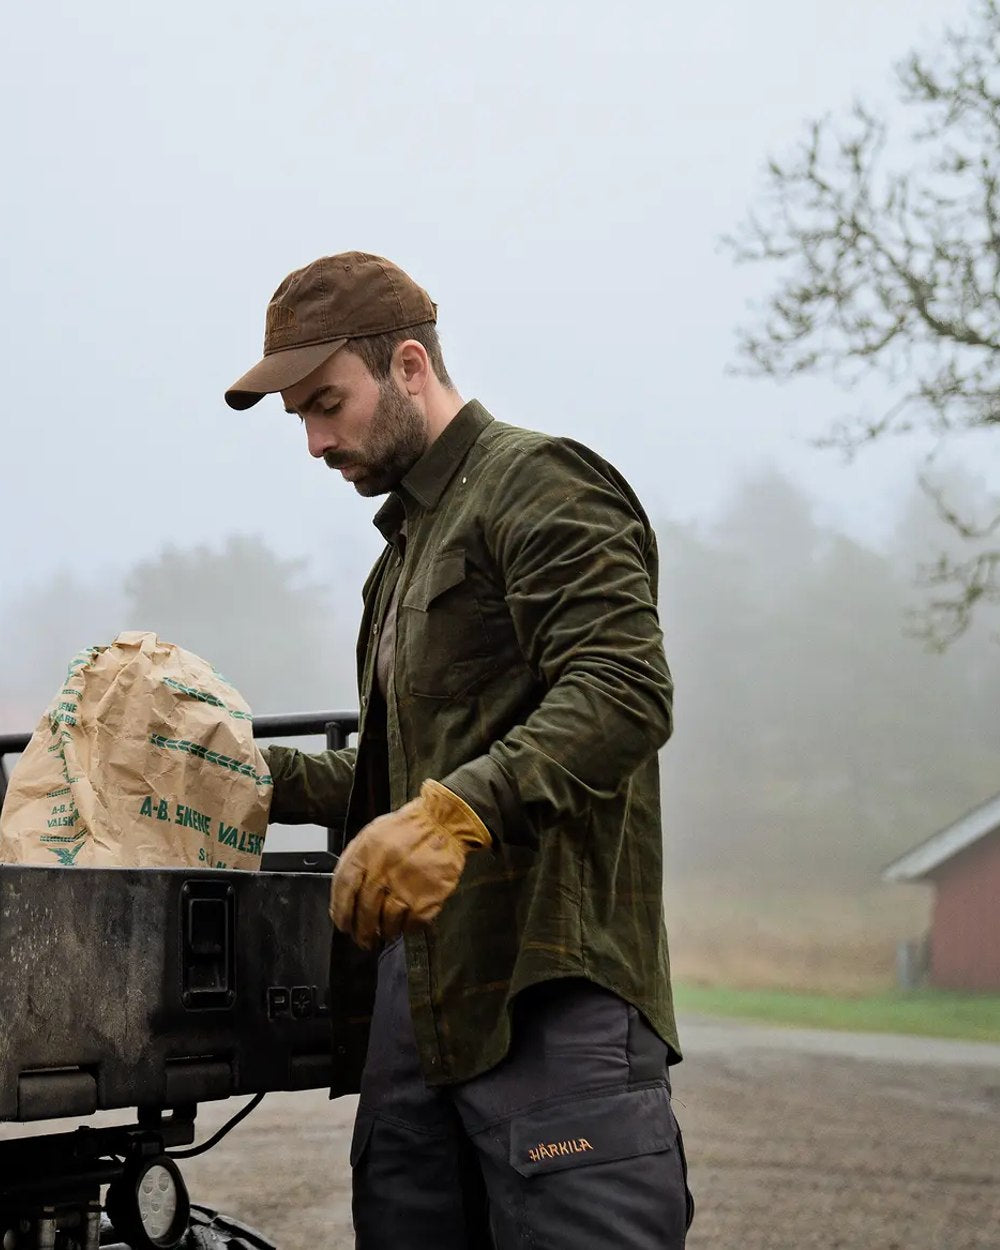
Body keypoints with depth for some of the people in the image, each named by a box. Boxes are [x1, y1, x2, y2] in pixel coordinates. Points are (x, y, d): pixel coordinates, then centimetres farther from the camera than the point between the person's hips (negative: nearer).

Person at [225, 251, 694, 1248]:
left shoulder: (540, 484, -2)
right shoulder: (408, 542, 28)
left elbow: (623, 692, -18)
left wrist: (458, 811, -31)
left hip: (551, 985, -9)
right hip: (414, 989, 9)